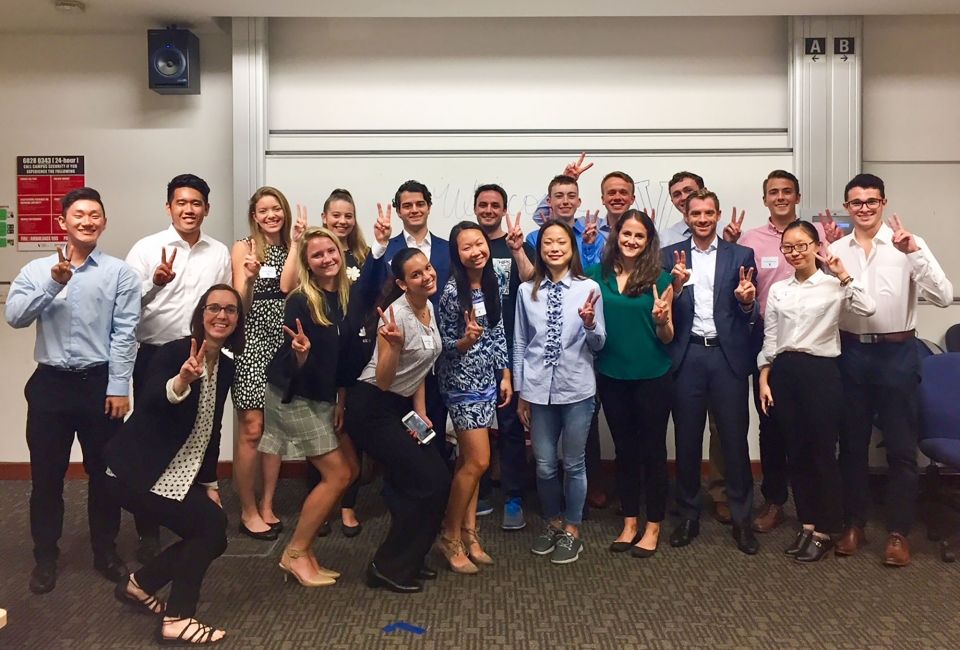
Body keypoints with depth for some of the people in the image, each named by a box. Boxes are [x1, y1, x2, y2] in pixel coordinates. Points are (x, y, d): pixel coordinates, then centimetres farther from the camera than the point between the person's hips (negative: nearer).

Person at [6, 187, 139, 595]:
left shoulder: (120, 273, -2)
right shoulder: (37, 270, 6)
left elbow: (124, 334, -6)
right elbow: (14, 317, -7)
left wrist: (119, 387, -10)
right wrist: (52, 285, -19)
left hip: (100, 383, -1)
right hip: (51, 383, 2)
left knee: (103, 471, 10)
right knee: (46, 475, 10)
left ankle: (105, 551, 27)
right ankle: (45, 556, 27)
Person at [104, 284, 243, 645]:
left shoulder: (226, 367, 5)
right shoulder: (173, 352, -17)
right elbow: (147, 405, -36)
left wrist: (210, 483, 12)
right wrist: (181, 381, -56)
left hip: (177, 474, 8)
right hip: (135, 470, -8)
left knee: (211, 534, 6)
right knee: (210, 524, -15)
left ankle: (138, 585, 25)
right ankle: (176, 620, -1)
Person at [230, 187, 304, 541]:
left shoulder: (291, 248, 10)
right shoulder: (243, 247, 1)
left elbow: (287, 285, -11)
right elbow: (240, 304, -6)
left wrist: (295, 242, -8)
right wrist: (249, 277, -25)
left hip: (282, 342, 4)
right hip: (252, 342, -4)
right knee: (251, 428, -4)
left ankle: (267, 506, 19)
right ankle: (248, 511, 9)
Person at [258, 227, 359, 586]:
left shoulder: (347, 295, -2)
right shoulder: (300, 302, -20)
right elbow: (296, 365, -19)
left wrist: (343, 399, 4)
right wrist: (301, 351, -40)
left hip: (324, 397, 8)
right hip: (295, 397, -7)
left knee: (351, 470, 7)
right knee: (337, 475, -6)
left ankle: (303, 549, 18)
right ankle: (295, 554, 9)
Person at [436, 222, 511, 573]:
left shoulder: (497, 278, 0)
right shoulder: (452, 291, -18)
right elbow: (445, 345, -10)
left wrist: (505, 374, 8)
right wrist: (466, 340, -31)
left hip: (487, 377, 6)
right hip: (462, 381, -6)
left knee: (468, 458, 13)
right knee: (478, 461, -5)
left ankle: (468, 531, 23)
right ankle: (450, 536, 12)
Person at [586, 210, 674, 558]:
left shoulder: (659, 278, -5)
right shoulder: (598, 275, 2)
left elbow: (667, 337, -3)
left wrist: (661, 320, -24)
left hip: (653, 378, -2)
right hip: (612, 377, 3)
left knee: (652, 450, 7)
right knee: (624, 450, 14)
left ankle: (652, 526, 23)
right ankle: (629, 523, 29)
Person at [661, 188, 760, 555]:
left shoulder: (741, 256, 7)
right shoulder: (671, 256, 6)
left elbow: (750, 314, 5)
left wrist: (747, 302, -17)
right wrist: (676, 286, -19)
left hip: (728, 355, 0)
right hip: (687, 355, 0)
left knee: (734, 437, 5)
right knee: (687, 438, 8)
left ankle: (742, 518, 18)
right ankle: (688, 515, 22)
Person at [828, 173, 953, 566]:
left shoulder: (908, 244, -5)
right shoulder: (836, 250, 5)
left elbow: (943, 297, -15)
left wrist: (914, 252, -25)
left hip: (896, 353, -3)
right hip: (851, 352, 3)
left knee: (900, 447, 6)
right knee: (852, 443, 11)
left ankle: (898, 532, 19)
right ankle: (854, 524, 25)